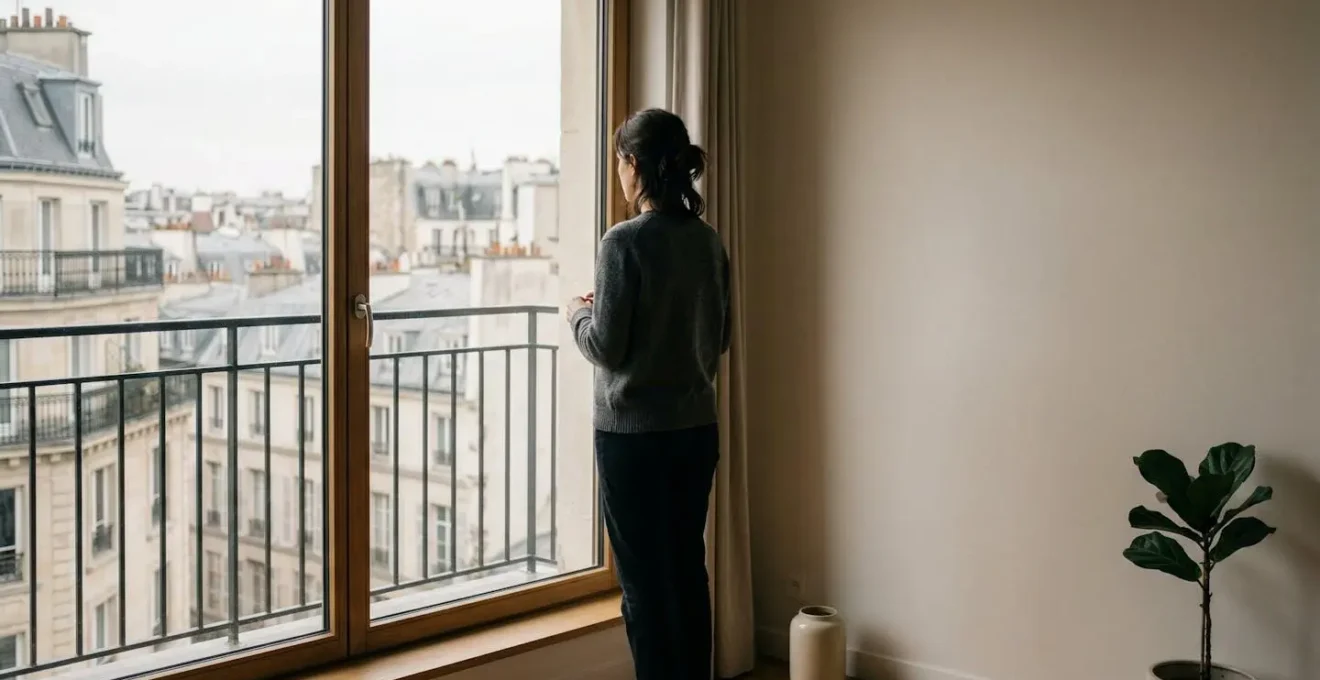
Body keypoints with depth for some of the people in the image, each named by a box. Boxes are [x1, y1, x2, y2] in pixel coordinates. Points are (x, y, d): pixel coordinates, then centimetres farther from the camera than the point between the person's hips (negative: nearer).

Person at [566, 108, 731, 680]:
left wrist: (578, 314, 5)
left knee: (645, 581, 2)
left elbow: (606, 348, -15)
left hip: (634, 433, -7)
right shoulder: (708, 241, 5)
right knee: (688, 569, 15)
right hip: (697, 427, 7)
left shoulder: (625, 242, -15)